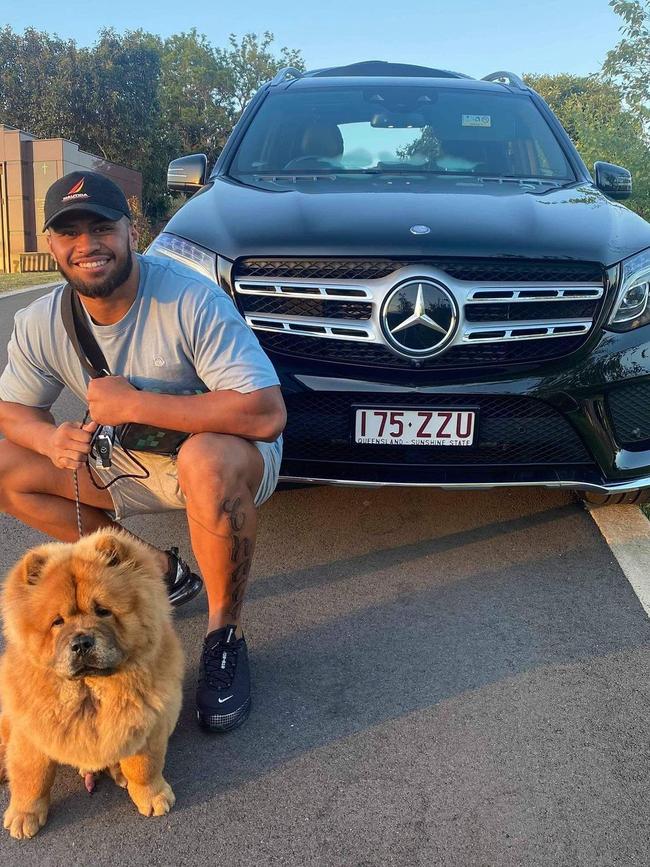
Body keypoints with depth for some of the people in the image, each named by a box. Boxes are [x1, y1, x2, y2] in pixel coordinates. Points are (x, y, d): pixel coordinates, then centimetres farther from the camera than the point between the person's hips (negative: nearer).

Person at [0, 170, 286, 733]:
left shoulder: (192, 300, -27)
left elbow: (267, 415, -35)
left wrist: (132, 404, -32)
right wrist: (51, 439, -21)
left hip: (226, 457, -6)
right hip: (131, 462, 6)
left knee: (208, 461, -41)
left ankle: (225, 633, -15)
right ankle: (159, 571, 5)